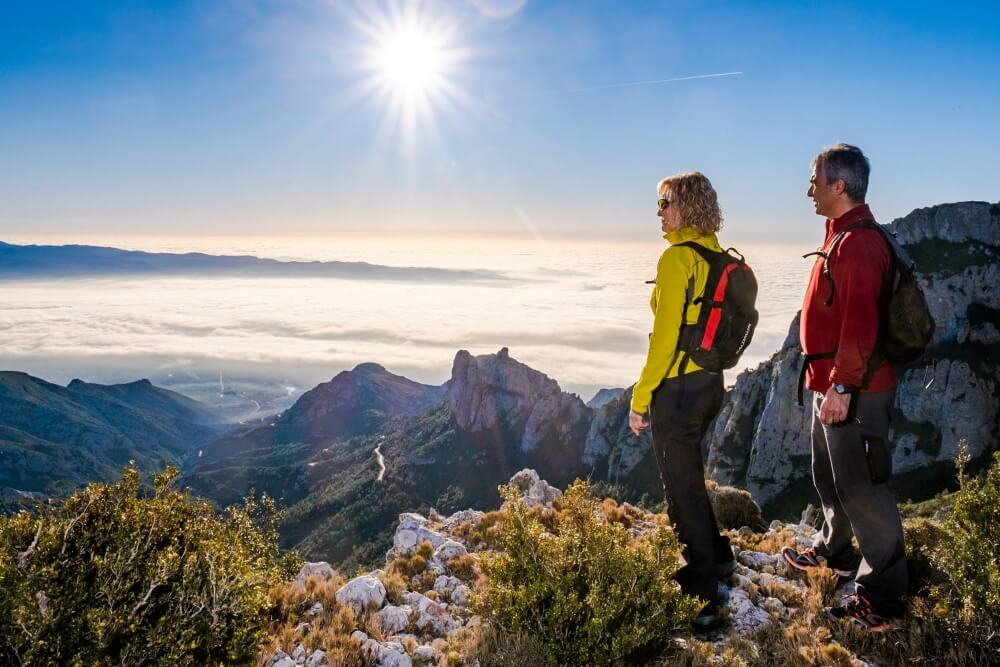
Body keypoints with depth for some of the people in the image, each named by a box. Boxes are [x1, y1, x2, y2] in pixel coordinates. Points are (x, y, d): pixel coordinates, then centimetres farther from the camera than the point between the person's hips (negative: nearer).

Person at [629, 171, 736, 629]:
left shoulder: (677, 257, -17)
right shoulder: (717, 256, 8)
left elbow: (665, 335, -21)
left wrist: (640, 398, -15)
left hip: (678, 386, -9)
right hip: (711, 381, 9)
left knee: (683, 487, 4)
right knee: (686, 476, 25)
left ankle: (701, 598, 16)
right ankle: (715, 557, 41)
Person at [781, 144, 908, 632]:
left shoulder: (858, 242, -20)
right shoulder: (843, 236, 13)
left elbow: (860, 324, -26)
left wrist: (841, 386, -25)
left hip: (853, 391, -11)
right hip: (832, 385, 11)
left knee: (861, 488, -3)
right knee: (830, 477, 24)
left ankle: (882, 597, 7)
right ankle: (833, 551, 42)